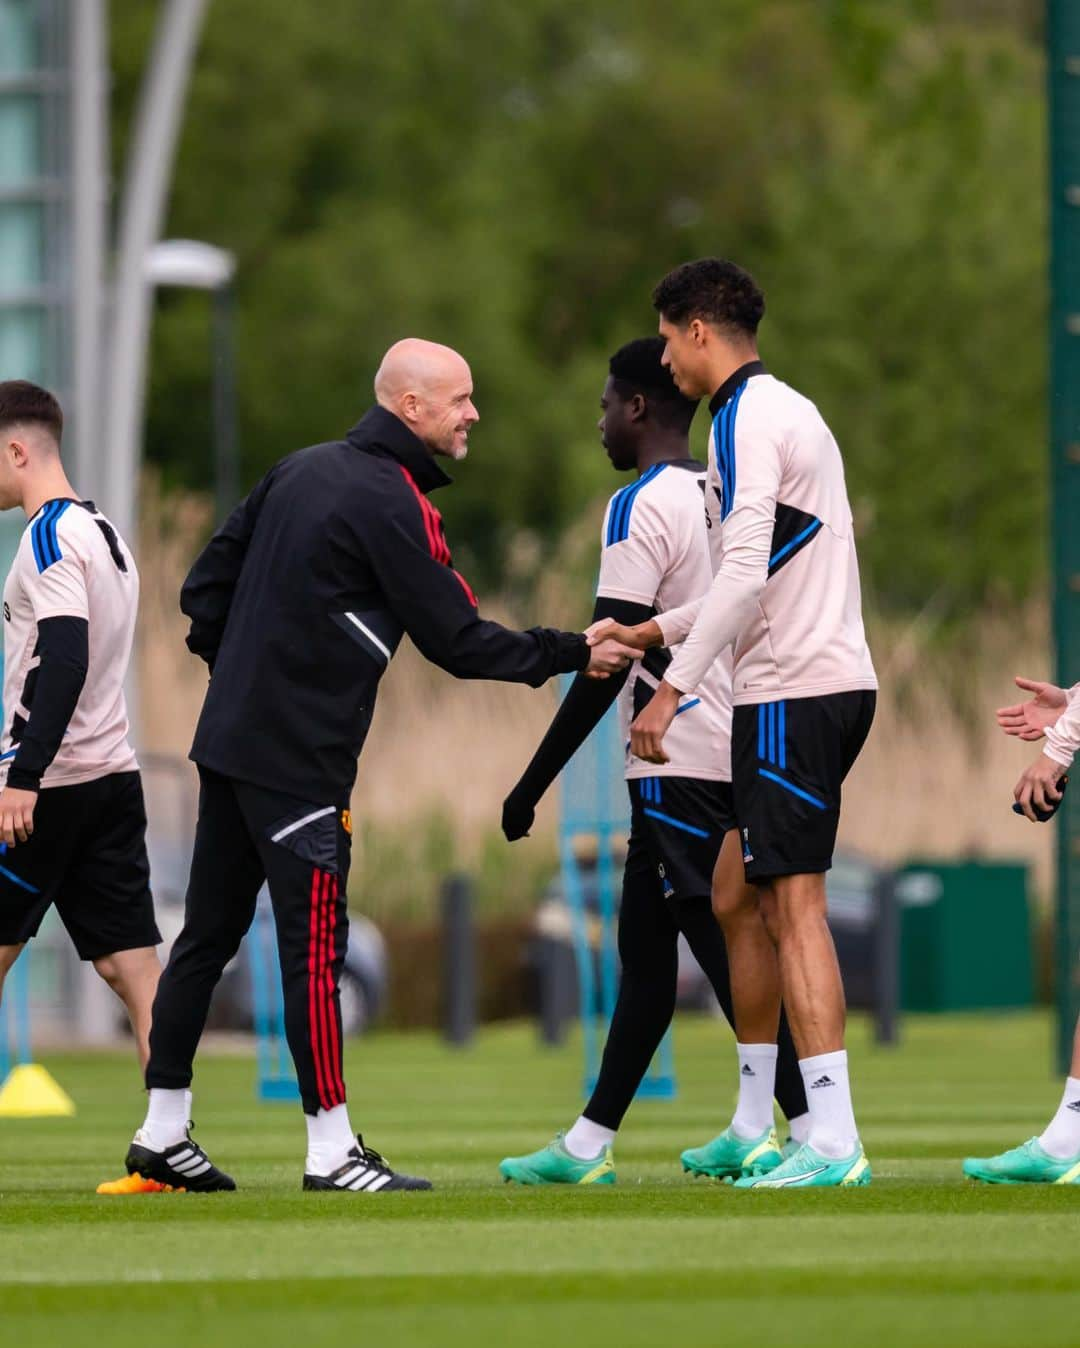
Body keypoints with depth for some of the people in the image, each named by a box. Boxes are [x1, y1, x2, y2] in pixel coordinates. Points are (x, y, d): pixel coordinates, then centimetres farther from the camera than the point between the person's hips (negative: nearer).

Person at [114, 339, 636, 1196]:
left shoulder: (301, 471, 13)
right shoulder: (395, 506, -13)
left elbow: (205, 587, 16)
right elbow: (458, 642, -12)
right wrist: (573, 655, -3)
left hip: (228, 739, 9)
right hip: (300, 759, -9)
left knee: (209, 931, 12)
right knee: (314, 942, -6)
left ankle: (164, 1132, 16)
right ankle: (331, 1149, -5)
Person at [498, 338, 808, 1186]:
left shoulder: (641, 507, -12)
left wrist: (533, 786, -13)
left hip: (679, 761, -9)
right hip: (734, 753, 9)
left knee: (728, 949, -9)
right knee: (643, 943, 14)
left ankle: (811, 1132, -12)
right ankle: (590, 1142, 19)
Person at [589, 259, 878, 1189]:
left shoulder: (747, 417, -10)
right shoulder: (788, 411, 20)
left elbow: (744, 576, -20)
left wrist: (673, 689, -20)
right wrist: (651, 632, 31)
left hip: (793, 693, -10)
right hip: (827, 683, 10)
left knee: (793, 908, -12)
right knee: (738, 901, 14)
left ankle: (834, 1143, -17)